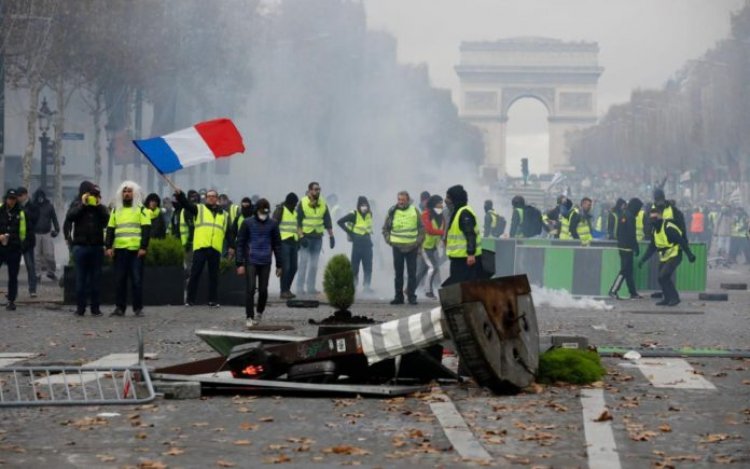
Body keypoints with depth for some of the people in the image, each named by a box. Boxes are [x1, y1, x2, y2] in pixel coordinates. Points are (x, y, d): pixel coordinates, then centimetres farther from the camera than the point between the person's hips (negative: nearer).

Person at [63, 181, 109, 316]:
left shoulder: (100, 207, 11)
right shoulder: (76, 205, 7)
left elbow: (107, 219, -6)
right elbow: (69, 216, -12)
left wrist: (99, 205, -9)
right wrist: (82, 204, -12)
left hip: (97, 247, 2)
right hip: (80, 246, -2)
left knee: (95, 278, 3)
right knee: (80, 277, 0)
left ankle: (95, 307, 6)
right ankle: (80, 307, 2)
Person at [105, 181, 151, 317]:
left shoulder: (141, 210, 5)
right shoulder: (116, 210, 16)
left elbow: (146, 229, -2)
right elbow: (110, 229, 14)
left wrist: (143, 247, -12)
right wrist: (108, 247, 2)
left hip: (136, 250, -3)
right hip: (120, 250, 3)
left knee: (137, 280, -2)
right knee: (119, 280, 3)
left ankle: (138, 308, 3)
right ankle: (120, 307, 8)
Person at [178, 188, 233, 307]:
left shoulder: (224, 215, 18)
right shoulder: (199, 209, 12)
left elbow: (228, 232, 18)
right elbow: (186, 203, -3)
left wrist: (231, 247, 9)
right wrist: (180, 194, -21)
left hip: (215, 249, 2)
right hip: (200, 247, -2)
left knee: (214, 275, 6)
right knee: (195, 273, -1)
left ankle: (213, 300, 13)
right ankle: (190, 299, 4)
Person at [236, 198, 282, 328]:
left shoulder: (272, 224, 4)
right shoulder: (248, 223, -1)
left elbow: (277, 244, 10)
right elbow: (240, 243, -1)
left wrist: (279, 265, 9)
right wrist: (240, 263, -6)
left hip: (265, 263, 2)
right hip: (250, 262, -2)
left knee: (263, 290, 4)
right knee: (250, 289, -7)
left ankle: (259, 312, 28)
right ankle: (249, 317, 0)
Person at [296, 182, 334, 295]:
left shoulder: (323, 204, 6)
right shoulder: (302, 203, -7)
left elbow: (328, 221, 11)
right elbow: (298, 221, -7)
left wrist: (331, 236, 6)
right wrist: (301, 236, -15)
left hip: (318, 237, 4)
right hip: (305, 236, -4)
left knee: (314, 264, 7)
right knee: (303, 262, -7)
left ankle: (311, 287, 13)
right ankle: (300, 288, -3)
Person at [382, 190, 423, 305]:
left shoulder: (415, 211, 1)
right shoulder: (392, 212, 3)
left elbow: (422, 228, 6)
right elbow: (385, 228, 12)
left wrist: (418, 241, -3)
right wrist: (389, 240, 1)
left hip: (412, 247, -1)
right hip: (397, 247, 1)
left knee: (412, 273, 0)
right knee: (398, 273, 6)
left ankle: (412, 296, 5)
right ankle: (398, 296, 11)